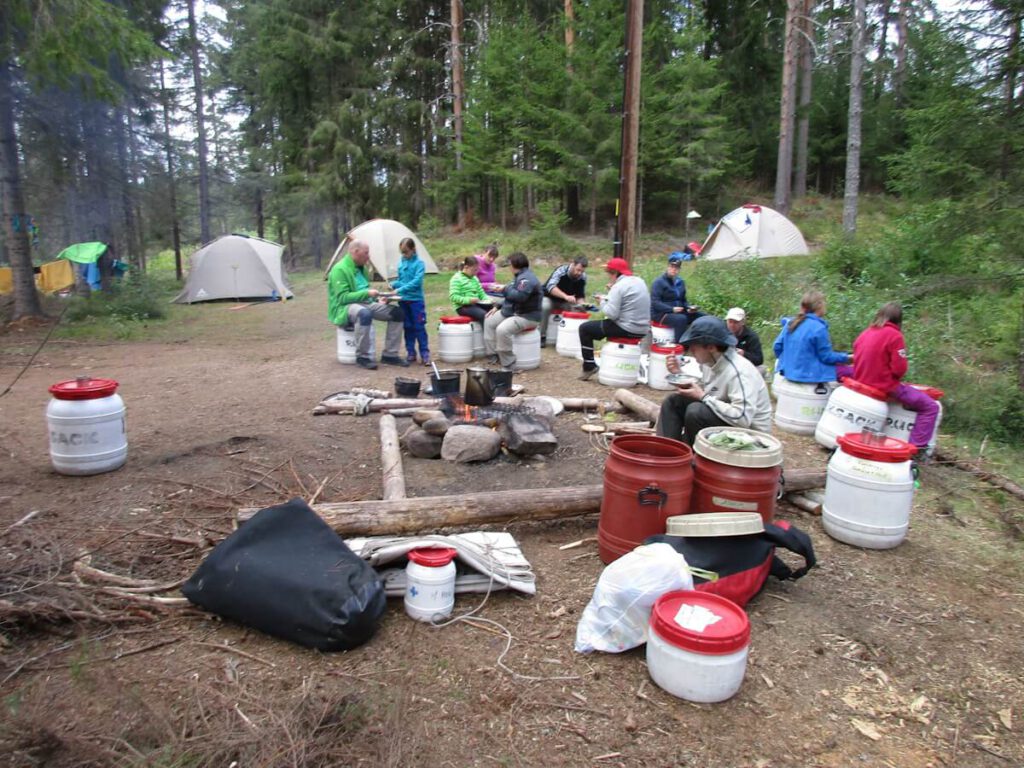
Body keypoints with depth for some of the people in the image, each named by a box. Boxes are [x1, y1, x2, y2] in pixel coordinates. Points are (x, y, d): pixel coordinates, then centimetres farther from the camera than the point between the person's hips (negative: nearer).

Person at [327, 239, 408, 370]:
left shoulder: (361, 267, 13)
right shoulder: (340, 270, -14)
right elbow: (342, 297, -21)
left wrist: (377, 300, 6)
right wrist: (367, 293, -25)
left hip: (365, 304, 9)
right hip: (345, 308, -9)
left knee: (397, 312, -6)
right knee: (365, 313, -42)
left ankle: (390, 355, -1)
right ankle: (363, 356, -26)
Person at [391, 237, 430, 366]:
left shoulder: (419, 263, -8)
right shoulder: (401, 264, 8)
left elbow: (416, 281, -19)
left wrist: (401, 289, -25)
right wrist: (394, 284, -4)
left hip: (416, 300, -5)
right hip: (403, 300, 5)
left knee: (419, 327, -3)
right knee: (408, 327, 11)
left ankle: (425, 354, 2)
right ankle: (410, 352, 19)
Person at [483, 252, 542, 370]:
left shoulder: (527, 278, -19)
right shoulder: (519, 277, 16)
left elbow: (519, 296, -33)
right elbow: (511, 296, 25)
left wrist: (504, 289, -17)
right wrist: (498, 307, 16)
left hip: (527, 316, -12)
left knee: (502, 330, -33)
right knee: (489, 321, 15)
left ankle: (509, 366, -24)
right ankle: (493, 356, 13)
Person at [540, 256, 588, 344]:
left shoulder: (583, 277, -12)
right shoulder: (561, 270, -26)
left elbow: (580, 295, -3)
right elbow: (550, 286, -41)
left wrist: (582, 304, -26)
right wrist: (566, 296, -54)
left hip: (566, 302, 4)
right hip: (549, 298, -4)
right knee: (544, 307, -35)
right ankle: (542, 336, -22)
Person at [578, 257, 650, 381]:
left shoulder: (618, 286, -15)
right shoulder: (640, 281, 10)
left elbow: (611, 314, -21)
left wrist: (603, 301, -3)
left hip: (627, 329, -9)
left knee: (584, 328, 5)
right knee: (606, 324, 37)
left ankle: (589, 367, 6)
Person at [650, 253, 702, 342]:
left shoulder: (680, 282, 16)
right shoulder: (659, 282, -7)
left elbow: (683, 300, 23)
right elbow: (655, 303, -16)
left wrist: (689, 308, 1)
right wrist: (672, 309, -25)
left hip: (679, 312, 7)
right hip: (662, 313, -7)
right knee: (681, 319, -36)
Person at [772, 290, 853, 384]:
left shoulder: (791, 323, 2)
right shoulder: (819, 328, -17)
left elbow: (777, 346, 6)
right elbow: (826, 356, -11)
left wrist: (787, 360, 24)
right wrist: (846, 358, 4)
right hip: (809, 375, -8)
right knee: (848, 371, 3)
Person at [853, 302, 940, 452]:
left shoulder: (865, 333, 7)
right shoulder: (894, 335, -13)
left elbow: (858, 361, 14)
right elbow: (899, 369, -17)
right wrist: (893, 377, 3)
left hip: (861, 383, 8)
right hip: (885, 387, -8)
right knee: (931, 407, -1)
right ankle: (917, 448, -6)